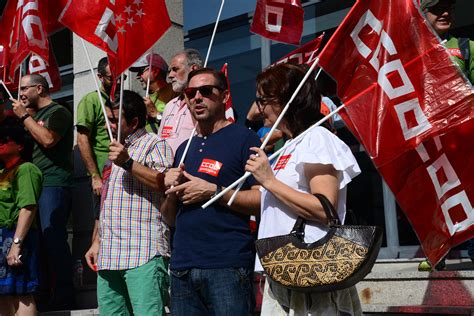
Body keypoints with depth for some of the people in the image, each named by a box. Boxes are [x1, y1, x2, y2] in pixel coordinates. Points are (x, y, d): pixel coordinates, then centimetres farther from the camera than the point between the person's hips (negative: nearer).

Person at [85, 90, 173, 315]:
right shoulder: (116, 150, 26)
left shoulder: (155, 145, 0)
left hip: (144, 255, -8)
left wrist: (128, 163, -21)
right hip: (109, 256, 8)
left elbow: (167, 184, -20)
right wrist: (98, 242, 26)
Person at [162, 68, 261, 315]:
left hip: (227, 266, -6)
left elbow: (264, 199, -12)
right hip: (182, 267, 6)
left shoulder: (243, 138, -2)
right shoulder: (184, 149, 18)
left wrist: (212, 192, -15)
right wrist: (171, 191, 0)